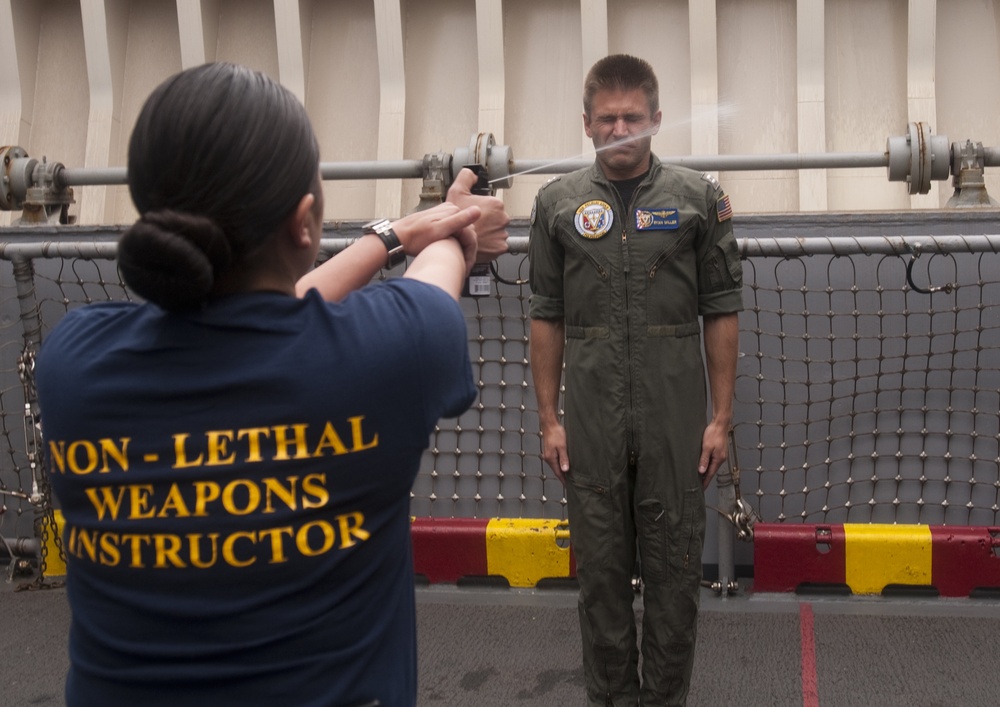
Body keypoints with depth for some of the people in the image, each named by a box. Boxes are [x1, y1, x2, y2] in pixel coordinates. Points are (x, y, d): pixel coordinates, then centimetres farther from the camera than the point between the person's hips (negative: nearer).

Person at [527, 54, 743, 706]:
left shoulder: (699, 198, 1)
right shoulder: (559, 203, 5)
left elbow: (722, 314, 2)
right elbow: (547, 320, 6)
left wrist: (722, 417, -2)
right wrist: (549, 419, 2)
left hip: (676, 422, -1)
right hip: (591, 424, 1)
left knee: (674, 571, 7)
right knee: (601, 572, 10)